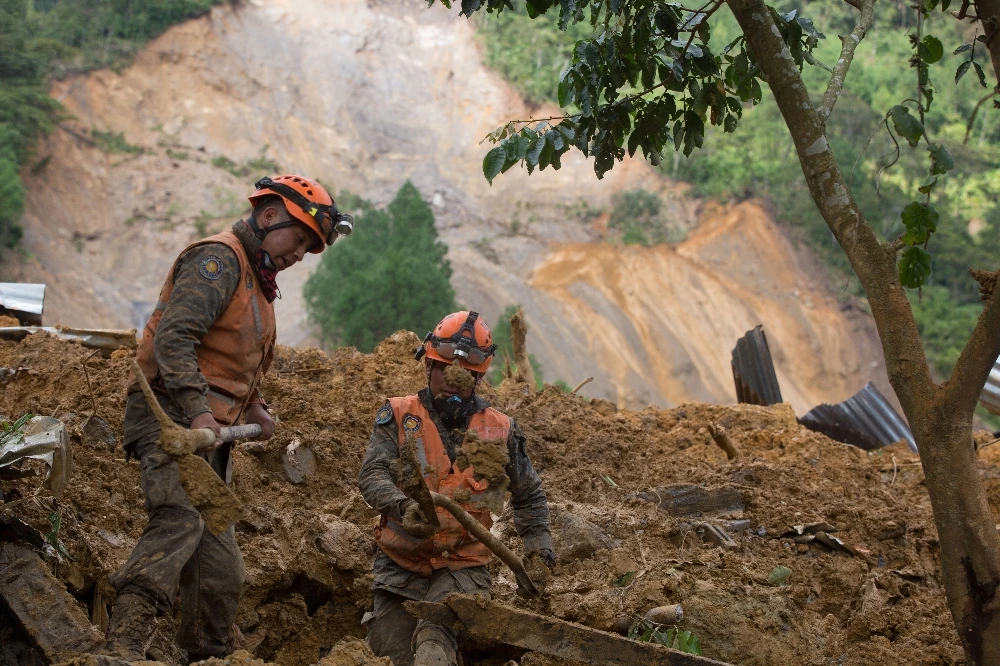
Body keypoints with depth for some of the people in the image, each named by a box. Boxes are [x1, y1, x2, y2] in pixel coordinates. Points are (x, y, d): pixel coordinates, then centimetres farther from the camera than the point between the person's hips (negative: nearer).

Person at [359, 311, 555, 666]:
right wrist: (404, 507, -33)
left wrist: (537, 541, 3)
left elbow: (529, 496, 18)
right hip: (400, 563, 2)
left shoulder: (499, 430, 4)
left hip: (463, 566, -1)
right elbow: (372, 475, -14)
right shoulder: (399, 416, -1)